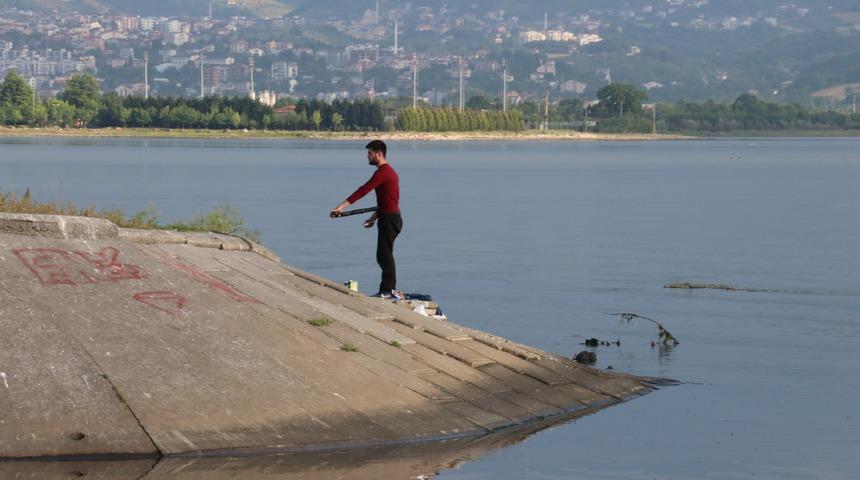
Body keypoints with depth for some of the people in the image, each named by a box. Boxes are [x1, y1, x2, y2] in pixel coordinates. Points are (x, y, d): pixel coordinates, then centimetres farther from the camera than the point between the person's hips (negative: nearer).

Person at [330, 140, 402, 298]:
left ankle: (387, 290, -4)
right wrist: (374, 217, 23)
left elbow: (362, 191, -25)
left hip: (389, 219, -10)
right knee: (384, 255, 14)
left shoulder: (382, 172, -17)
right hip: (389, 217, 10)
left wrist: (341, 207, -28)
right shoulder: (388, 171, 16)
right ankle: (390, 289, 18)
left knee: (384, 255, -6)